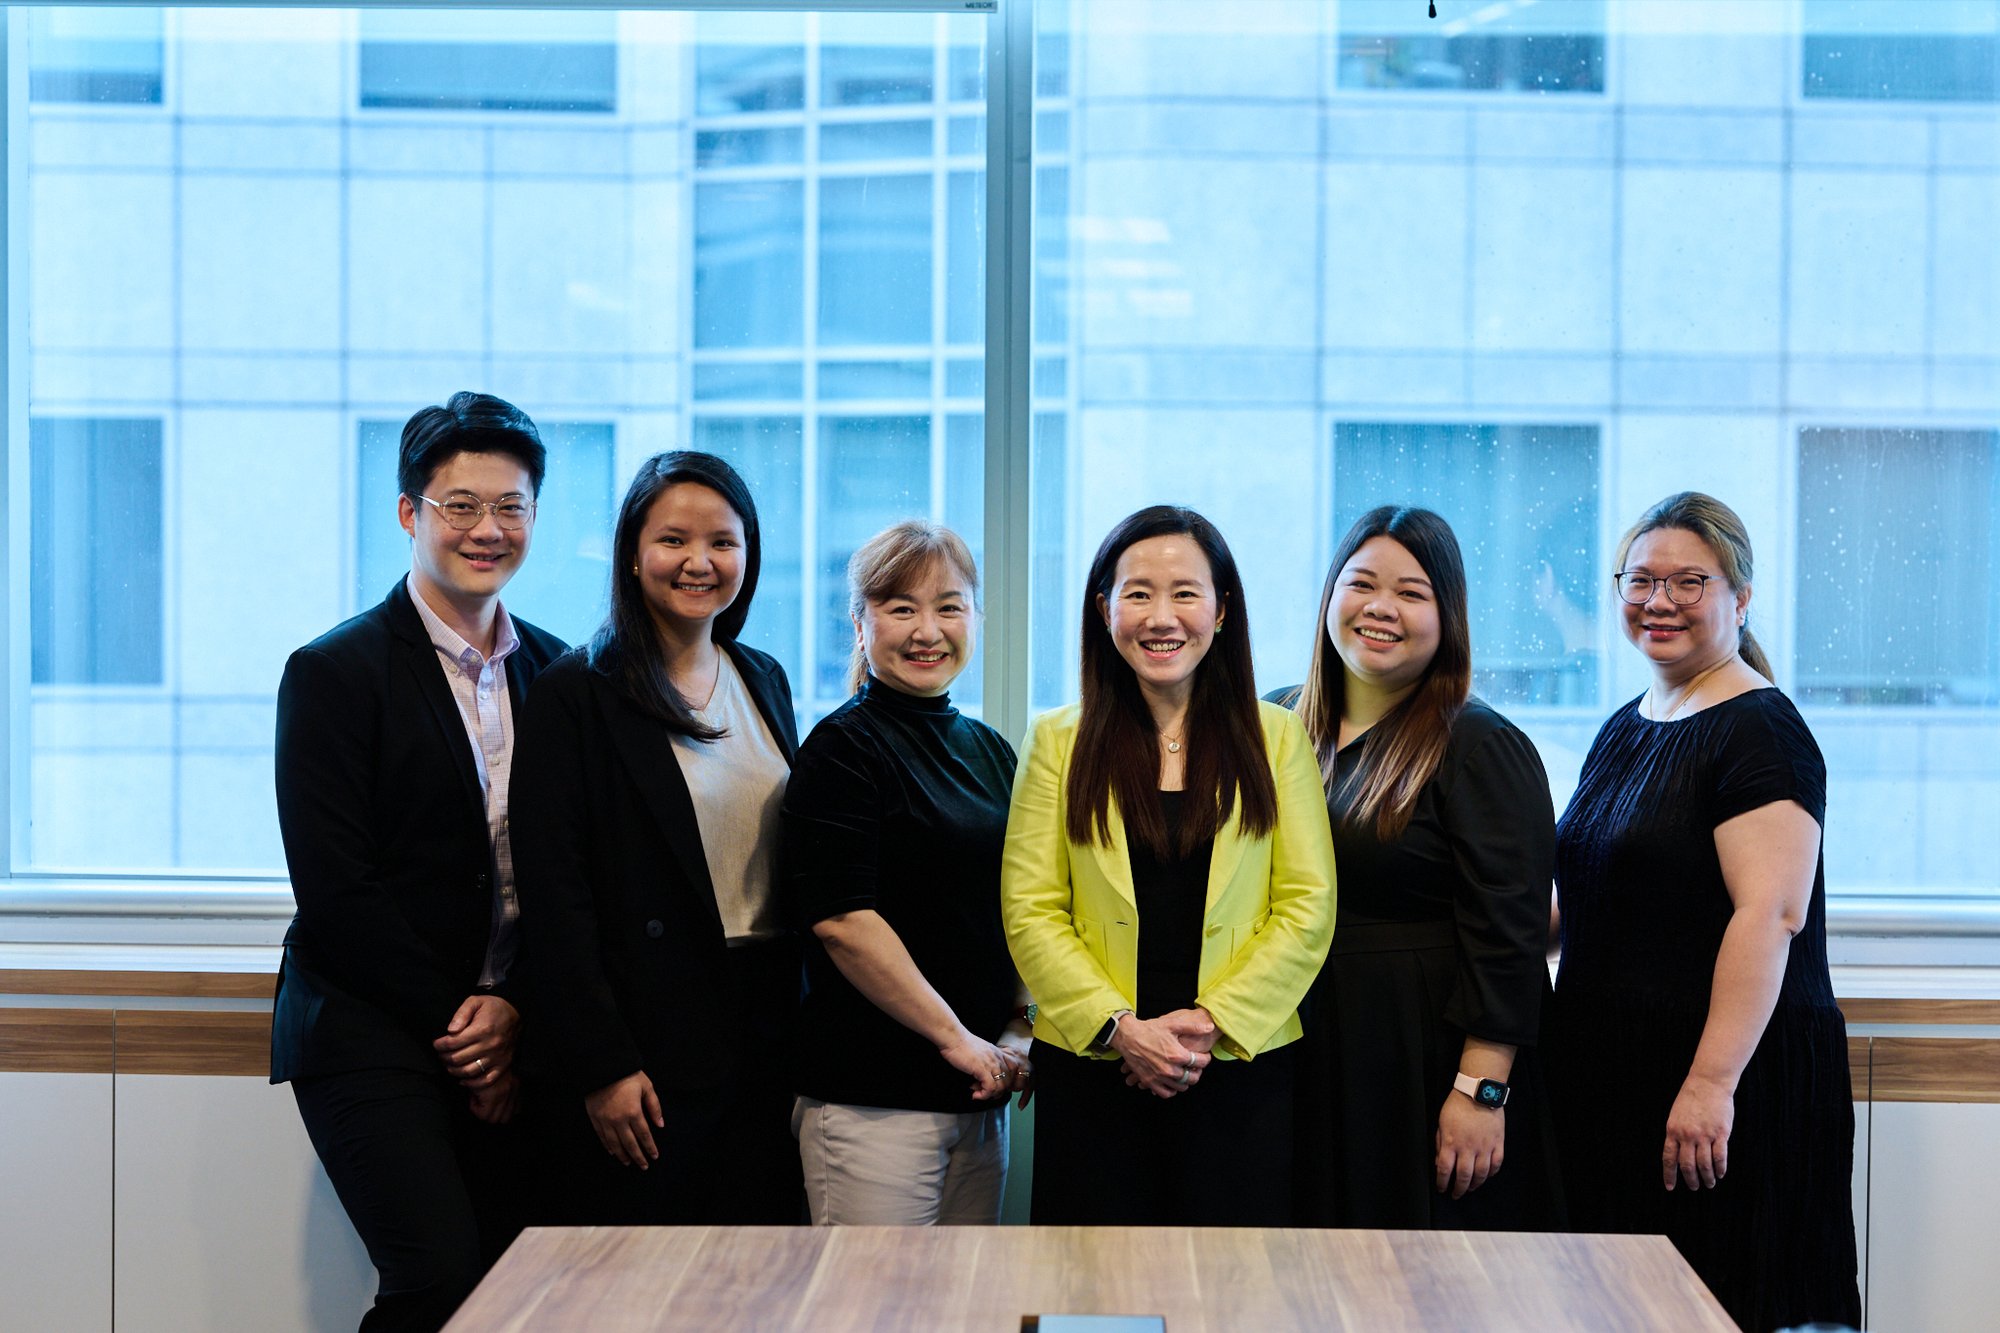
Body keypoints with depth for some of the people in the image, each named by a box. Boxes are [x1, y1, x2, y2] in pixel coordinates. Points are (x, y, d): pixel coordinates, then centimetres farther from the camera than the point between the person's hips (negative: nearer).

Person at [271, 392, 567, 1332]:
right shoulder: (333, 673, -3)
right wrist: (455, 1023, -8)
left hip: (514, 1037, 4)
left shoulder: (556, 673, 11)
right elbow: (333, 893, -8)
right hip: (371, 1035, -4)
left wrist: (512, 1006, -5)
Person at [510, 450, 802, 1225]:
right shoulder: (578, 693, -6)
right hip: (646, 1047, -5)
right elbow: (553, 895, -11)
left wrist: (801, 1031, 9)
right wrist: (600, 1067, -15)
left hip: (763, 1040, 6)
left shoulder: (764, 681, 13)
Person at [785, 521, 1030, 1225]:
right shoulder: (844, 747, -8)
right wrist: (957, 1038, -13)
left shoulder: (990, 752, 14)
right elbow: (842, 920, -17)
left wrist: (1018, 1033, 4)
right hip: (870, 1093, -7)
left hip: (980, 1092, 7)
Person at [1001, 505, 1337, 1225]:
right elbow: (1030, 911, 0)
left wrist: (1213, 1019, -11)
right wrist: (1120, 1026, -12)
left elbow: (1308, 909, 0)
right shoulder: (1058, 742, 6)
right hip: (1090, 1068, 0)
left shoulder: (1278, 739, 6)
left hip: (1241, 1067, 0)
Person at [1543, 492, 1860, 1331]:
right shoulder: (1624, 730, 15)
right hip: (1608, 1073, 8)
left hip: (1728, 1079, -8)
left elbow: (1771, 913, -22)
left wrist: (1712, 1082, -27)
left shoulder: (1759, 730, -13)